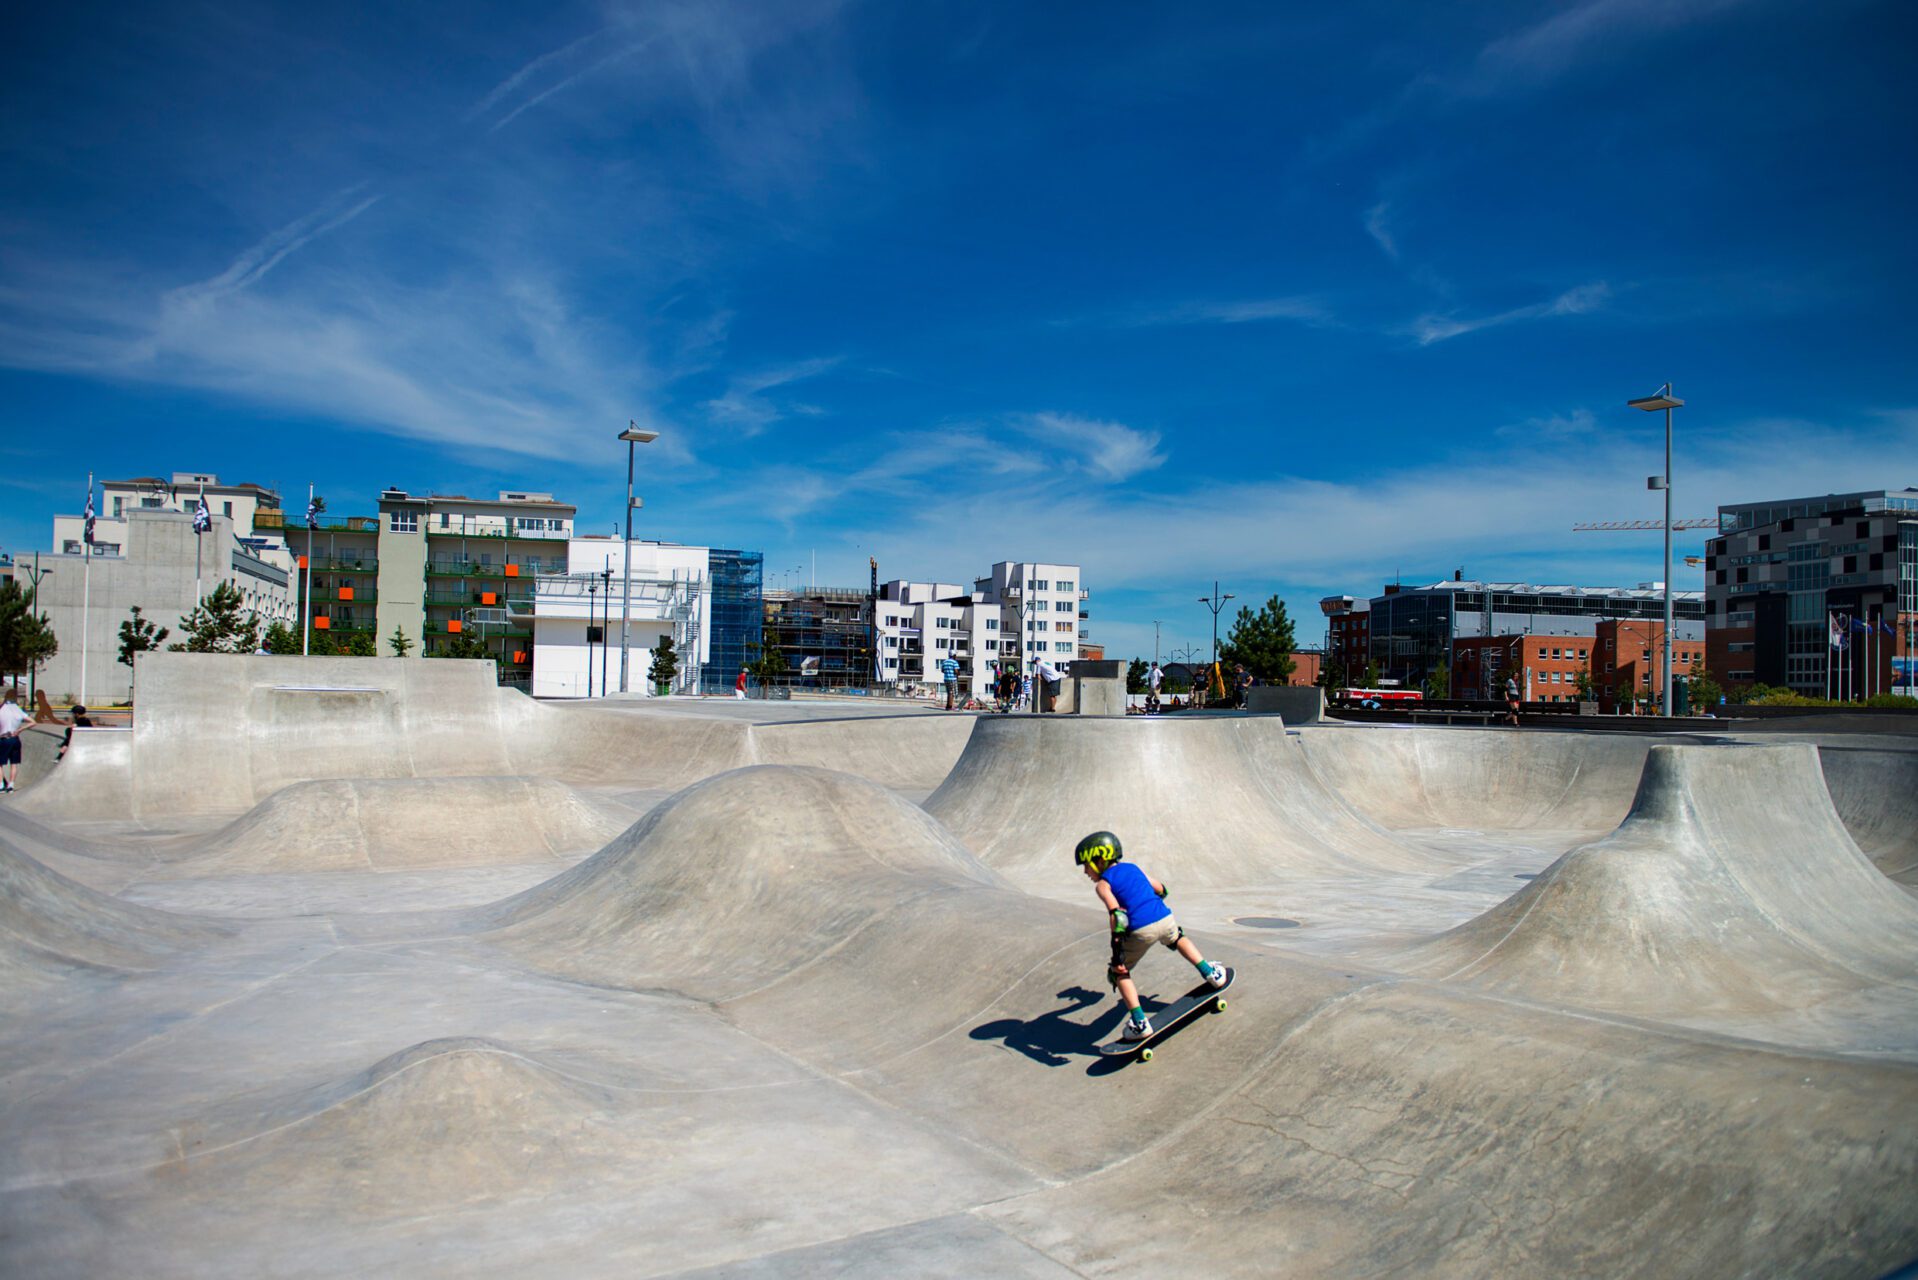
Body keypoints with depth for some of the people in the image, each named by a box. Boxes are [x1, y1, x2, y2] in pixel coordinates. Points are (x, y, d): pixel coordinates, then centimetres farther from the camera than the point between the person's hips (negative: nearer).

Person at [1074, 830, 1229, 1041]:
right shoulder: (1132, 868, 21)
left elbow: (1117, 915, -13)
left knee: (1119, 972, 14)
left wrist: (1117, 951, -16)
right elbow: (1161, 890, 31)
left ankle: (1139, 1023, 5)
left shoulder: (1102, 884, 2)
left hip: (1141, 931, -6)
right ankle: (1211, 973, 42)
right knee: (1177, 938, 41)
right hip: (1165, 918, 6)